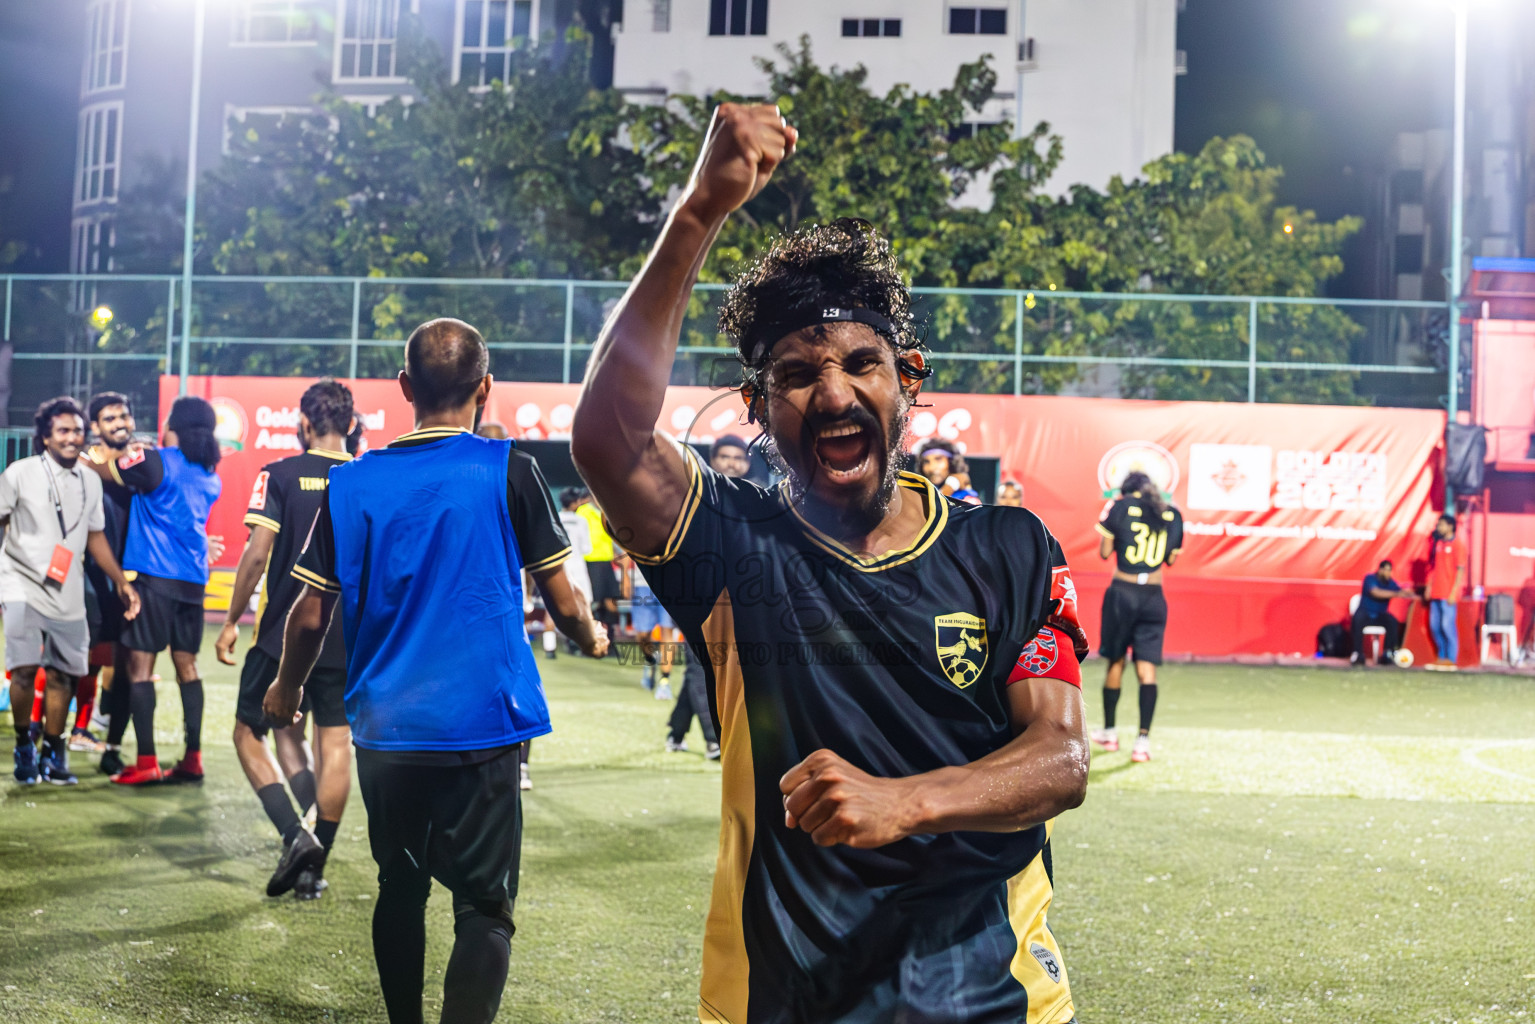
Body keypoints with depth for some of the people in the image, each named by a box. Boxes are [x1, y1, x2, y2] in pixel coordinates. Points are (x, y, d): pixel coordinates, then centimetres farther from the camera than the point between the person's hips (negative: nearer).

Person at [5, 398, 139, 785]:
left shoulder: (91, 481, 10)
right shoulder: (20, 473, -2)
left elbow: (96, 536, 17)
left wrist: (122, 583, 13)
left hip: (68, 595, 4)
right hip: (24, 586, -4)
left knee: (62, 674, 4)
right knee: (25, 669, -14)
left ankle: (53, 752, 19)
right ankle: (23, 745, 7)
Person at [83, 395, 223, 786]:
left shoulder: (156, 462, -8)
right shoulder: (210, 477, 11)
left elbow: (107, 471, -2)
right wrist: (140, 456, 27)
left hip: (153, 577, -6)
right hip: (193, 579, 6)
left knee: (140, 665, -3)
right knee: (186, 664, 12)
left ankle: (146, 761, -7)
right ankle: (193, 758, 12)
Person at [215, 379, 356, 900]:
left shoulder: (280, 475, -6)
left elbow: (257, 553, -12)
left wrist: (232, 621, -3)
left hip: (283, 634, -3)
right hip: (348, 639, 3)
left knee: (250, 734, 11)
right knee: (334, 744, 9)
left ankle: (294, 833, -8)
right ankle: (315, 866, 11)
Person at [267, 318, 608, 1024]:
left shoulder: (352, 483, 1)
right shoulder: (508, 472, -7)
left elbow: (312, 612, 4)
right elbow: (561, 601, -1)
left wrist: (286, 688, 22)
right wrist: (592, 638, 21)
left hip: (384, 728, 4)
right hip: (482, 727, -3)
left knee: (400, 887, 19)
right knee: (483, 906, 1)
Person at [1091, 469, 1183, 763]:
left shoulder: (1122, 507, -3)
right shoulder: (1173, 515, 5)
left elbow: (1105, 552, 0)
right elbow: (1171, 559, 13)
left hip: (1122, 592, -1)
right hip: (1153, 596, 1)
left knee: (1115, 662, 12)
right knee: (1147, 669, -1)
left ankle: (1109, 732, 24)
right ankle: (1143, 739, -12)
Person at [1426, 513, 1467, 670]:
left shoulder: (1457, 544, -7)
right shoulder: (1437, 543, 14)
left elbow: (1460, 570, -10)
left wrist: (1453, 592, -15)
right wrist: (1429, 586, 12)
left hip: (1448, 594, -7)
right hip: (1436, 593, 7)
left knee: (1447, 625, -7)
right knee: (1434, 626, 8)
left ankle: (1451, 660, -1)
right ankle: (1442, 657, 17)